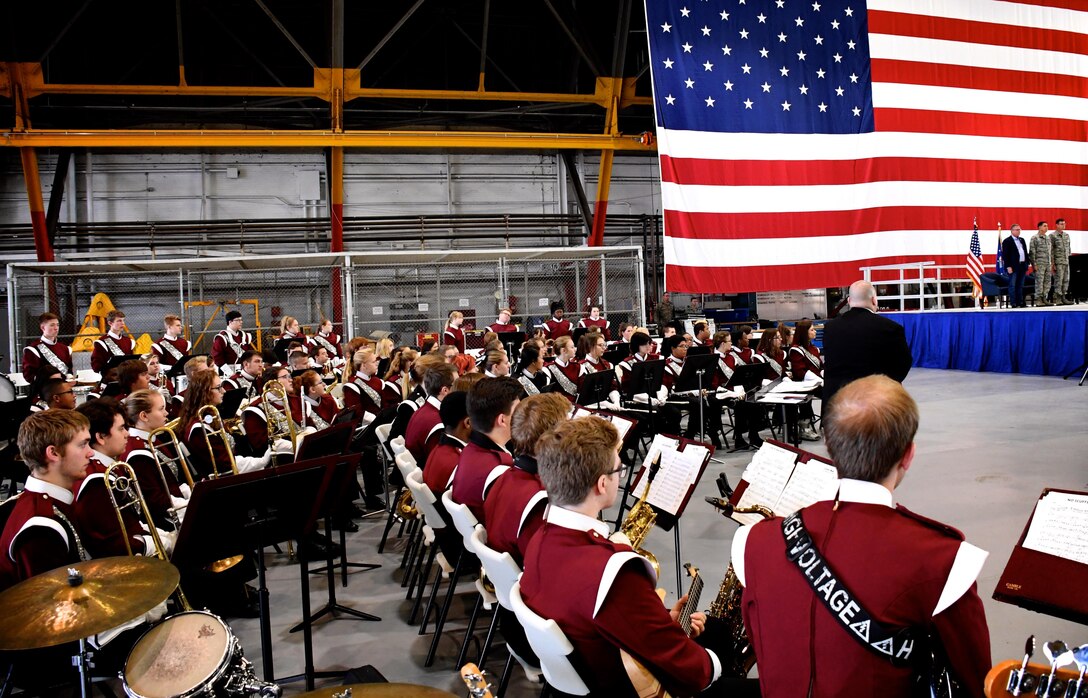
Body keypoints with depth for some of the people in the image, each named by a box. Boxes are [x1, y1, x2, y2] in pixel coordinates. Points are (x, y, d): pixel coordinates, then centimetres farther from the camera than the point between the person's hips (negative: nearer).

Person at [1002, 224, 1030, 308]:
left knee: (1020, 286, 9)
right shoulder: (1007, 241, -4)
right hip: (1013, 267, -7)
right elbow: (1005, 255, -9)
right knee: (1012, 285, -5)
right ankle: (1013, 303, -5)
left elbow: (1025, 253, 21)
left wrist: (1027, 264, 14)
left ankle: (1020, 302, 13)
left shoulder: (1022, 240, 18)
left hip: (1022, 266, 7)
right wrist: (1008, 266, -16)